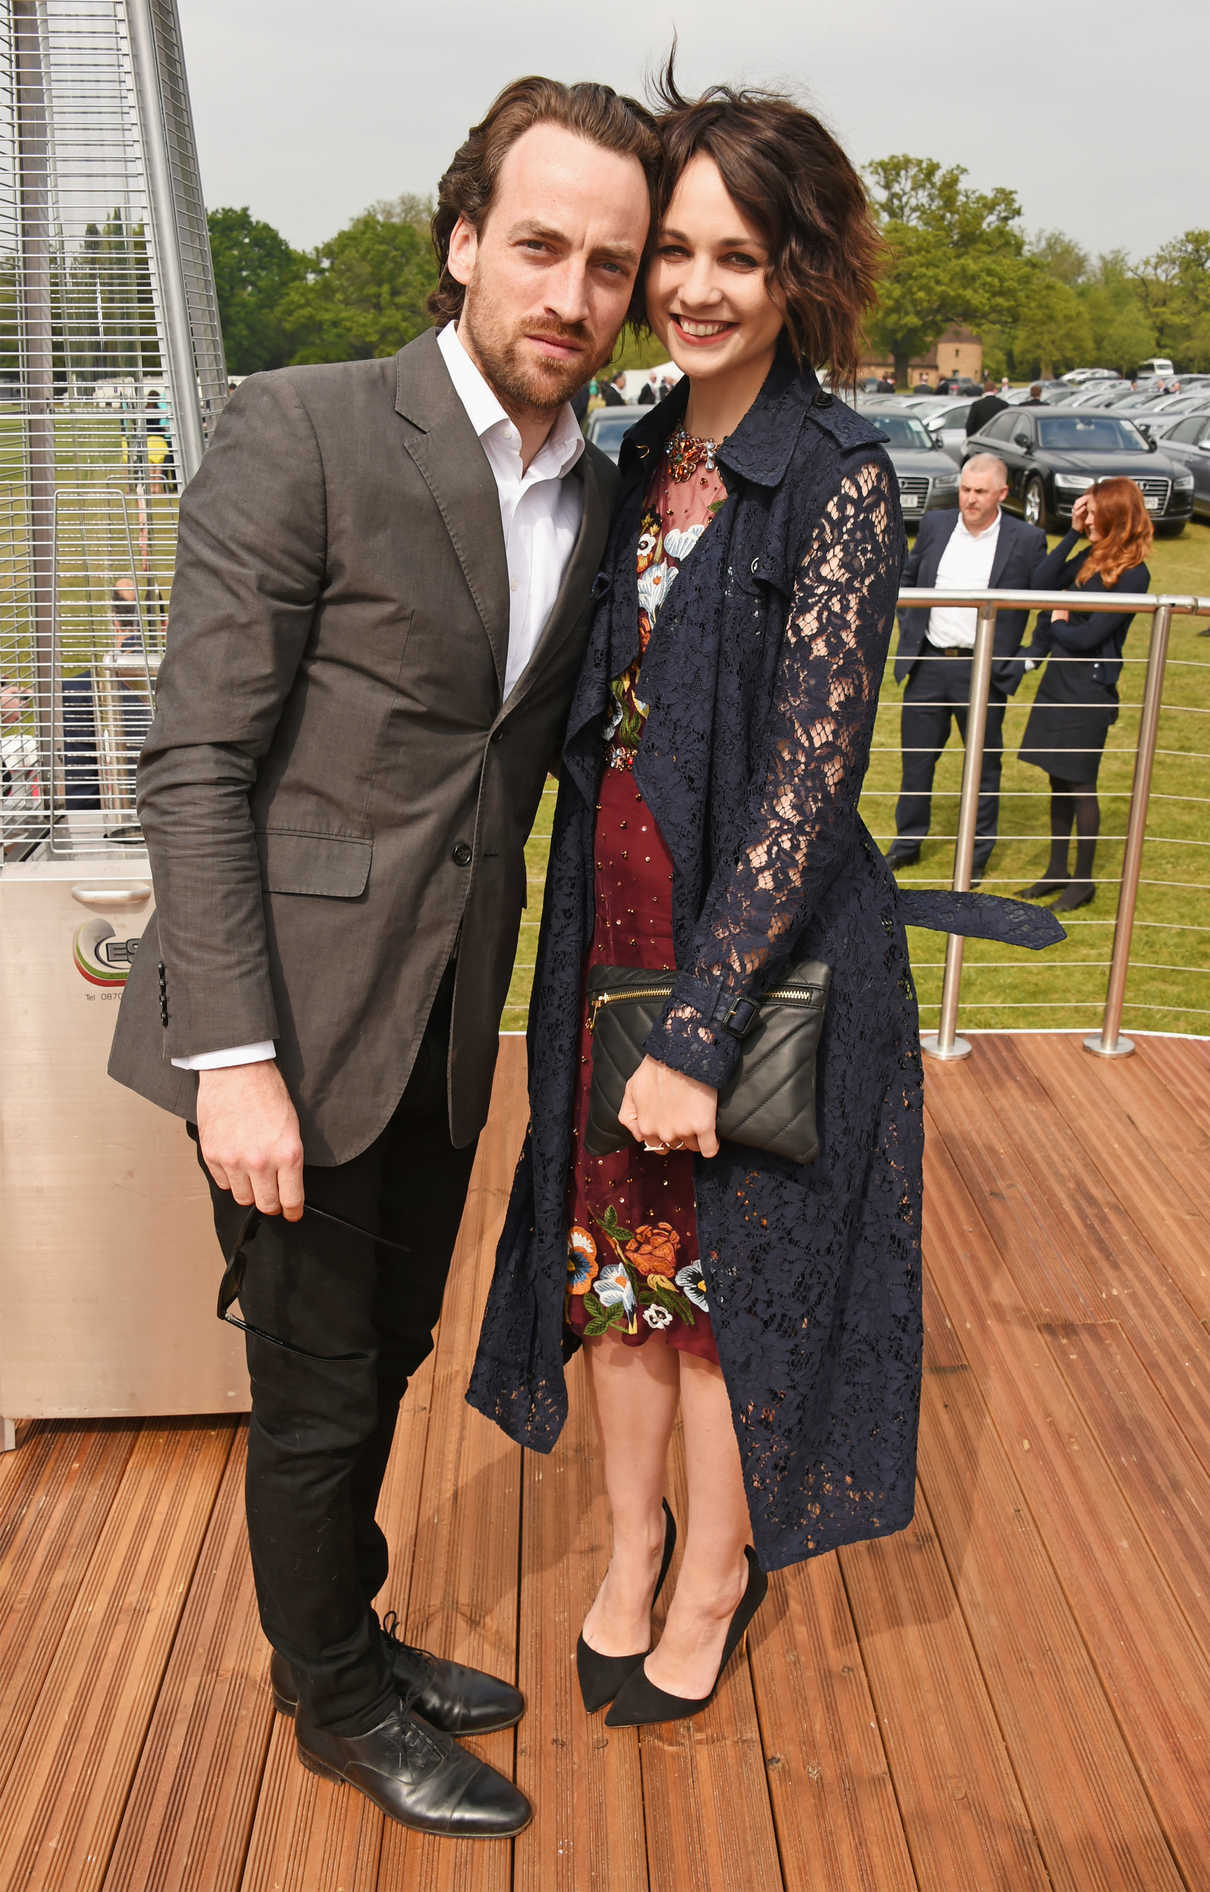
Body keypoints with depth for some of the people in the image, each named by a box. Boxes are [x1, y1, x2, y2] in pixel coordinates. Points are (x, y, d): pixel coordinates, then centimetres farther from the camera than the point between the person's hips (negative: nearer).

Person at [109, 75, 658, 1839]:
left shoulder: (598, 498, 7)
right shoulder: (303, 432, -13)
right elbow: (197, 764, -15)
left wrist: (493, 1003, 9)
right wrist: (237, 1056, -18)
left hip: (447, 1030, 6)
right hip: (295, 1024, -6)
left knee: (384, 1363, 21)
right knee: (317, 1395, 10)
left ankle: (349, 1641, 45)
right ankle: (340, 1702, 35)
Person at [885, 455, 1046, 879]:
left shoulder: (1027, 540, -7)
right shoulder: (934, 525, 3)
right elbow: (907, 578, 16)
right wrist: (909, 629, 9)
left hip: (983, 672, -3)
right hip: (928, 664, 3)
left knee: (983, 766, 9)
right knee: (916, 760, 12)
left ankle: (978, 853, 23)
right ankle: (907, 843, 28)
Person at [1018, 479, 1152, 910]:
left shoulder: (1132, 575, -17)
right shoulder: (1091, 558, 7)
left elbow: (1088, 637, -20)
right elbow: (1041, 583, -4)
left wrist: (1058, 624, -1)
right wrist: (1072, 533, -5)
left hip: (1090, 690, -8)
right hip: (1058, 681, 8)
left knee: (1081, 785, 3)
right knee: (1059, 781, 15)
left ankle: (1083, 880, 16)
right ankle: (1058, 871, 27)